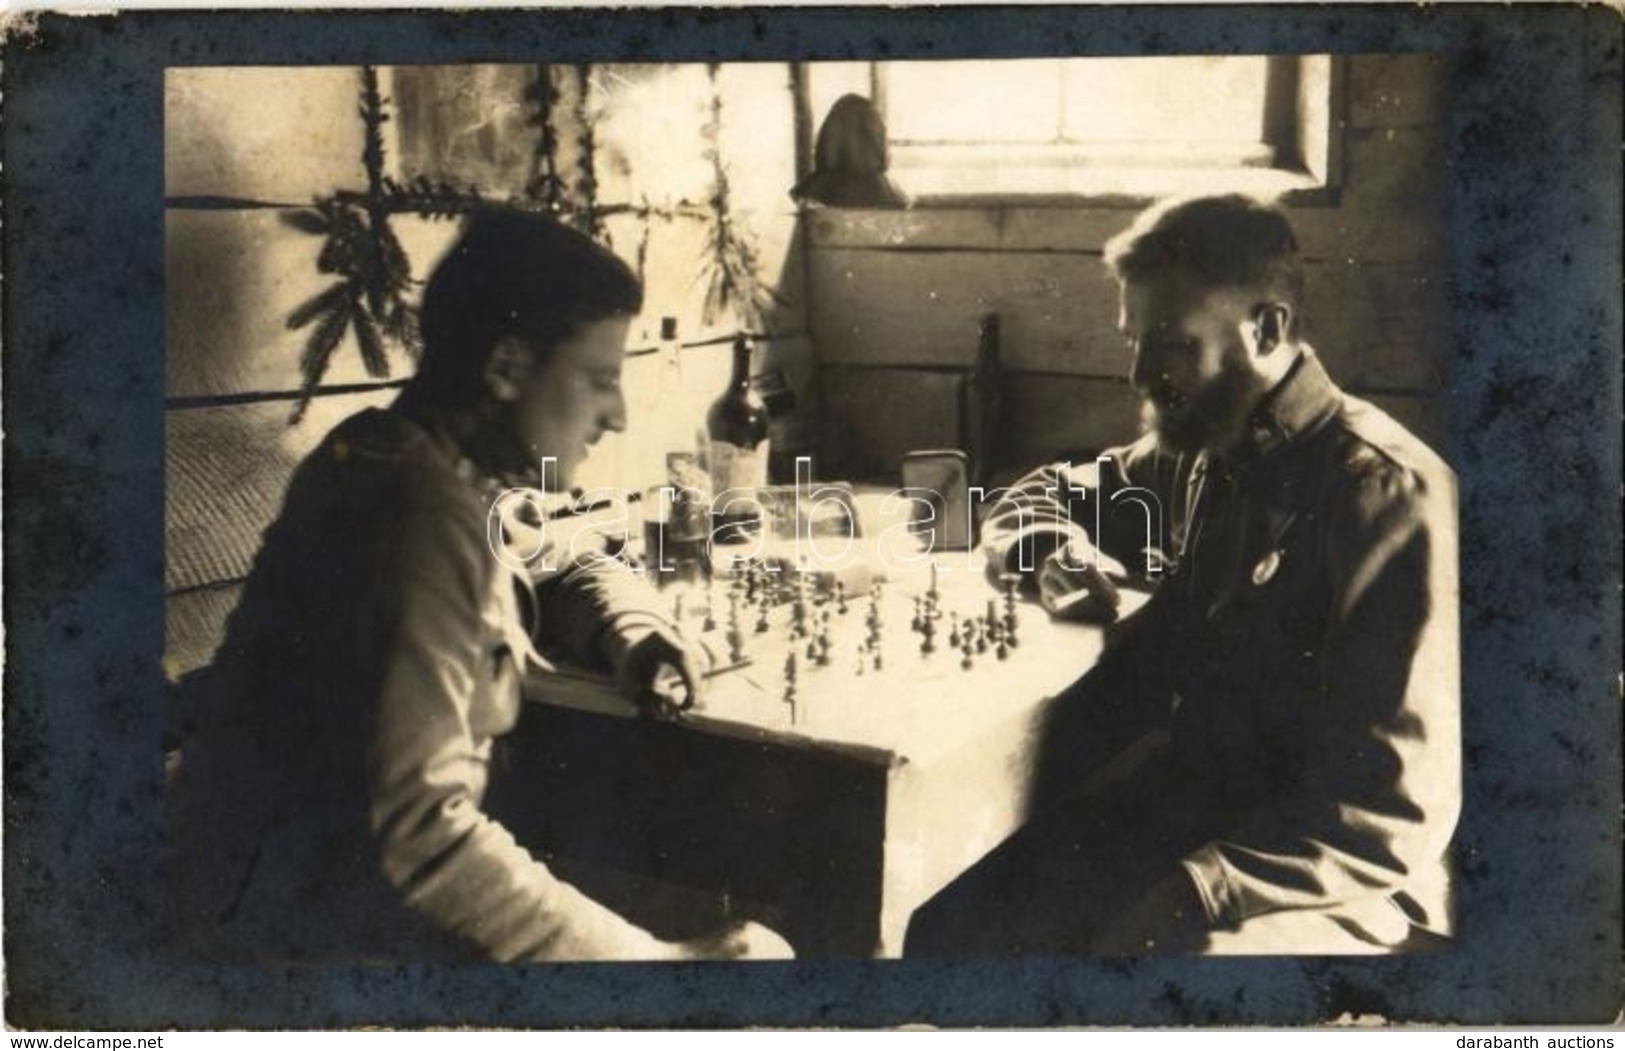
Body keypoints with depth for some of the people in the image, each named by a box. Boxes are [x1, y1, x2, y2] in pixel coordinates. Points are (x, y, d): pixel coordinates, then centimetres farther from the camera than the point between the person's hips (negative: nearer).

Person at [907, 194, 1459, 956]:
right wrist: (1057, 556, 2)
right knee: (947, 930, -14)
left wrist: (1178, 906, -27)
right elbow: (1042, 497, 26)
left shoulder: (1387, 497, -17)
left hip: (1333, 887, -6)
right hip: (1185, 819, 6)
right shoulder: (1199, 457, 7)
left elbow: (1390, 816, -21)